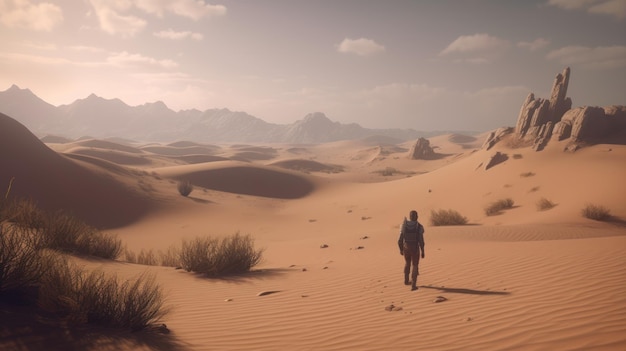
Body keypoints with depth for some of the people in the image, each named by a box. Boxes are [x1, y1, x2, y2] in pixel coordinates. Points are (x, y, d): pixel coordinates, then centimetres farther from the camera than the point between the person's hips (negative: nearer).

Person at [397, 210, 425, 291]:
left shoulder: (404, 226, -7)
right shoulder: (419, 227, -13)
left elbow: (400, 240, -5)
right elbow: (421, 241, -14)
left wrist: (401, 249, 8)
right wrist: (422, 252, -4)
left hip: (406, 248, 3)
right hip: (415, 249, -3)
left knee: (407, 262, 27)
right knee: (415, 266, 10)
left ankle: (406, 280, 38)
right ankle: (413, 285, 2)